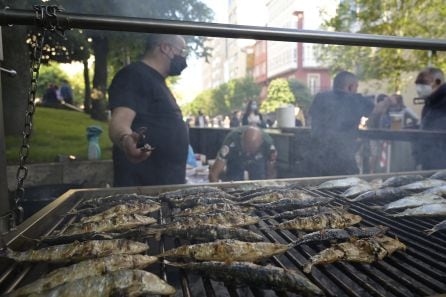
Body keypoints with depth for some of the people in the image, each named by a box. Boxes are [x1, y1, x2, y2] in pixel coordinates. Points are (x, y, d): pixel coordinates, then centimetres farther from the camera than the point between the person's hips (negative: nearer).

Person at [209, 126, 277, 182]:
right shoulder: (232, 142, -40)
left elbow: (271, 173, -16)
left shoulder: (268, 143, -35)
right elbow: (213, 174, -37)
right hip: (235, 161, -1)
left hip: (258, 162, 1)